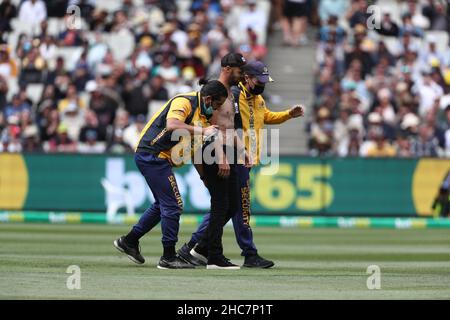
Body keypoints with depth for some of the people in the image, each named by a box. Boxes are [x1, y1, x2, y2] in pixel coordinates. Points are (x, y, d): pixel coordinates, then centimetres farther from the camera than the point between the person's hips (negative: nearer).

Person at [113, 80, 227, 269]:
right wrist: (202, 131, -31)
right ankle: (168, 258, -2)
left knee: (163, 204, 20)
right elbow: (172, 125, -34)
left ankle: (129, 241, 30)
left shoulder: (202, 114, 13)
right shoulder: (184, 102, -17)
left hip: (158, 159, 10)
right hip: (151, 155, -10)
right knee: (173, 205, -8)